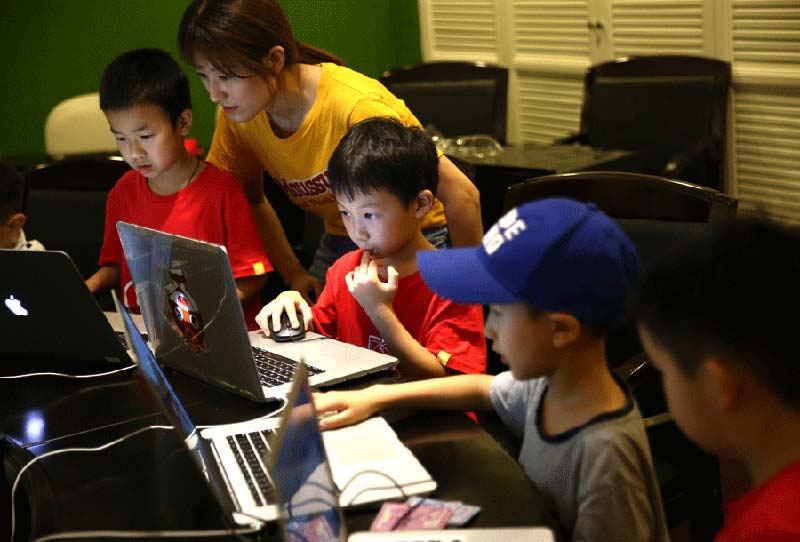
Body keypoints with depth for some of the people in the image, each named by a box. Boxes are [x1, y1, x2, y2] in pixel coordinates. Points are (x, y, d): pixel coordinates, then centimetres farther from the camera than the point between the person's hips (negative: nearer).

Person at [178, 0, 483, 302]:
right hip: (337, 243, 6)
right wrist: (294, 275, -3)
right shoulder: (236, 114, -11)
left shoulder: (357, 107, -32)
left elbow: (460, 195, -28)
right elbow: (251, 200, 8)